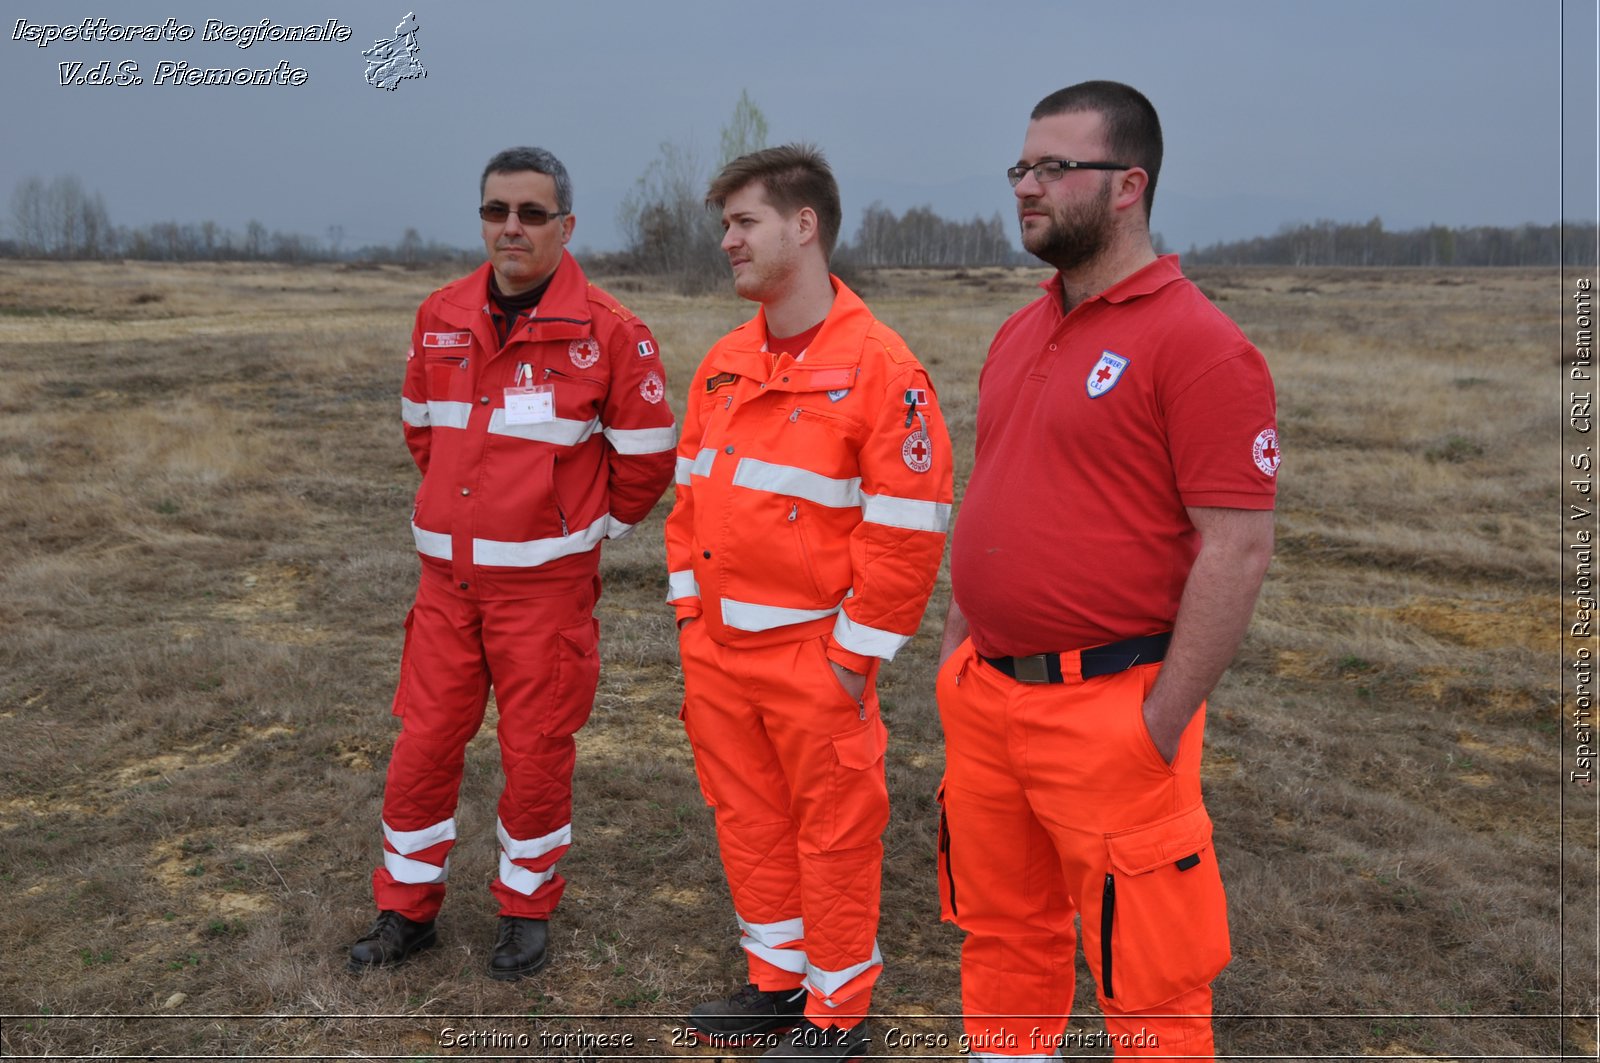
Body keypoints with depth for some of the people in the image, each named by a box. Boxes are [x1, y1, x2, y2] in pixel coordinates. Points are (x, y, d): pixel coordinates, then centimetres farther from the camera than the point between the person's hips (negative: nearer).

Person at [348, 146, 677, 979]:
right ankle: (407, 910, 29)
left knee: (536, 755, 6)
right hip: (447, 576, 4)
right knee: (422, 746, 10)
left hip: (544, 582, -4)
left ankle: (526, 910, 28)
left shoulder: (608, 331, -10)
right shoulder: (439, 318, 5)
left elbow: (646, 456, -3)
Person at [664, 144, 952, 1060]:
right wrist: (690, 606, 10)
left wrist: (855, 653, -14)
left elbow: (907, 529, -16)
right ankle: (778, 982, 37)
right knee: (748, 819, 18)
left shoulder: (880, 366, -14)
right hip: (717, 649, 7)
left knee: (834, 832, 8)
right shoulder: (725, 363, 8)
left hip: (814, 654, -7)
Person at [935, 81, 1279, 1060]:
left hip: (1109, 709, -7)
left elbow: (1239, 549, -17)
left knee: (1146, 975, 7)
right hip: (987, 698, 7)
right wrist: (958, 645, 14)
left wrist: (1161, 725, -17)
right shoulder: (1020, 335, 11)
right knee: (1004, 937, 20)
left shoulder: (1197, 343, -13)